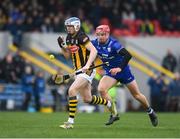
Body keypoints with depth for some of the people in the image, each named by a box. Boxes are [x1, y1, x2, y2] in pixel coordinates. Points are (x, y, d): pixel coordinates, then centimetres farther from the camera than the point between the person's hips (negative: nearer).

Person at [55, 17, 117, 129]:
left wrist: (87, 65, -34)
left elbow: (94, 51, -23)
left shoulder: (81, 37, -16)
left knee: (72, 91, -21)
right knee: (87, 99, 14)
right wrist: (62, 45, 2)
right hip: (79, 70, 9)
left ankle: (71, 121, -20)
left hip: (87, 71, -9)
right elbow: (66, 52, 22)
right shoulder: (69, 38, 9)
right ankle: (109, 104, 39)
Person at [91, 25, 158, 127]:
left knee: (136, 94, 9)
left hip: (123, 71, -4)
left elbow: (128, 55, -34)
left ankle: (150, 111, 34)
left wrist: (120, 68, -41)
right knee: (101, 89, -21)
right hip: (110, 73, 4)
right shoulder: (95, 43, -12)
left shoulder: (113, 44, -26)